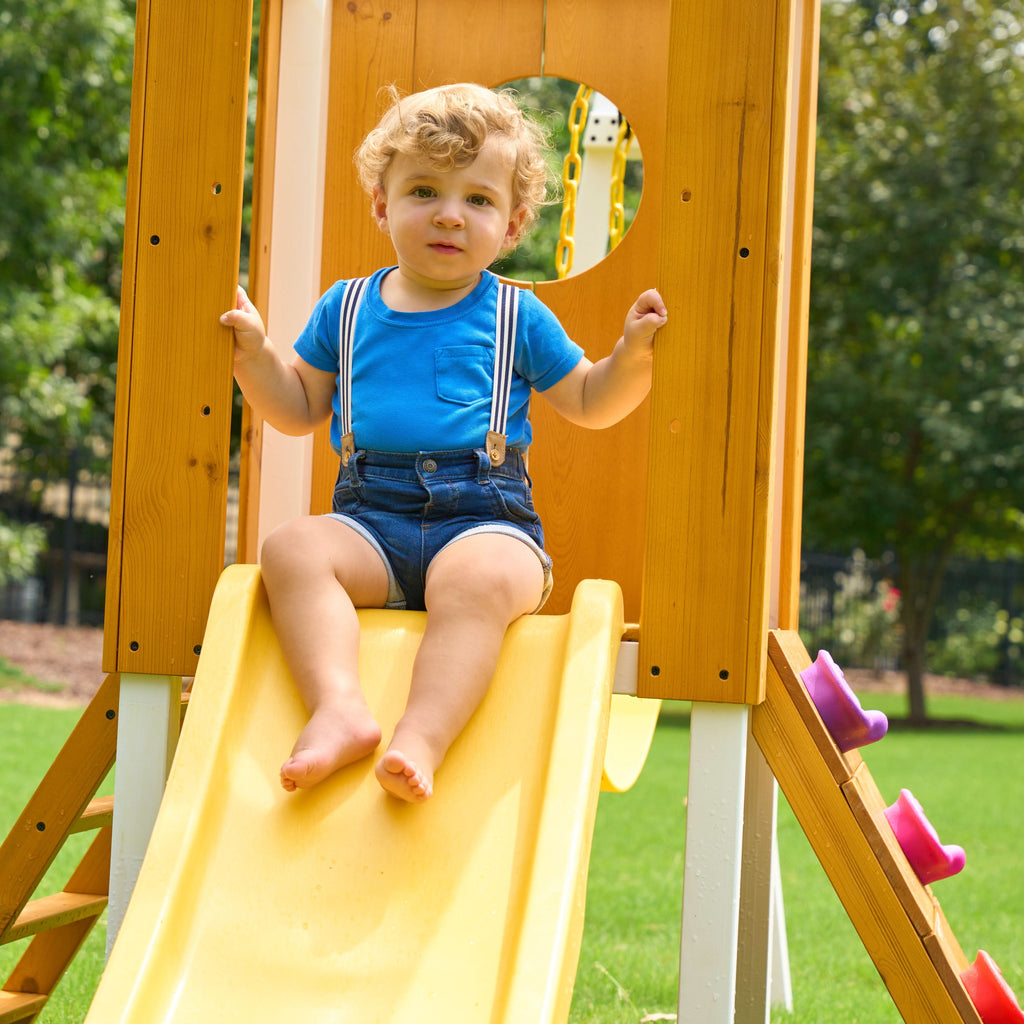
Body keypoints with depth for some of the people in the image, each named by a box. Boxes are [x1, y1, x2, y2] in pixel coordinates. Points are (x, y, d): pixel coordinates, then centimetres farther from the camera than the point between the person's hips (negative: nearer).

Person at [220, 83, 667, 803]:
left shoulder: (518, 317, 14)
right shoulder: (347, 308, 18)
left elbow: (589, 404, 20)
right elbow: (299, 411, 25)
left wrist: (633, 354, 2)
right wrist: (255, 356, 8)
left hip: (486, 519, -2)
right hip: (371, 518, 2)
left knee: (478, 579, -37)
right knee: (291, 548, -29)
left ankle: (423, 737, -51)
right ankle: (339, 708, -45)